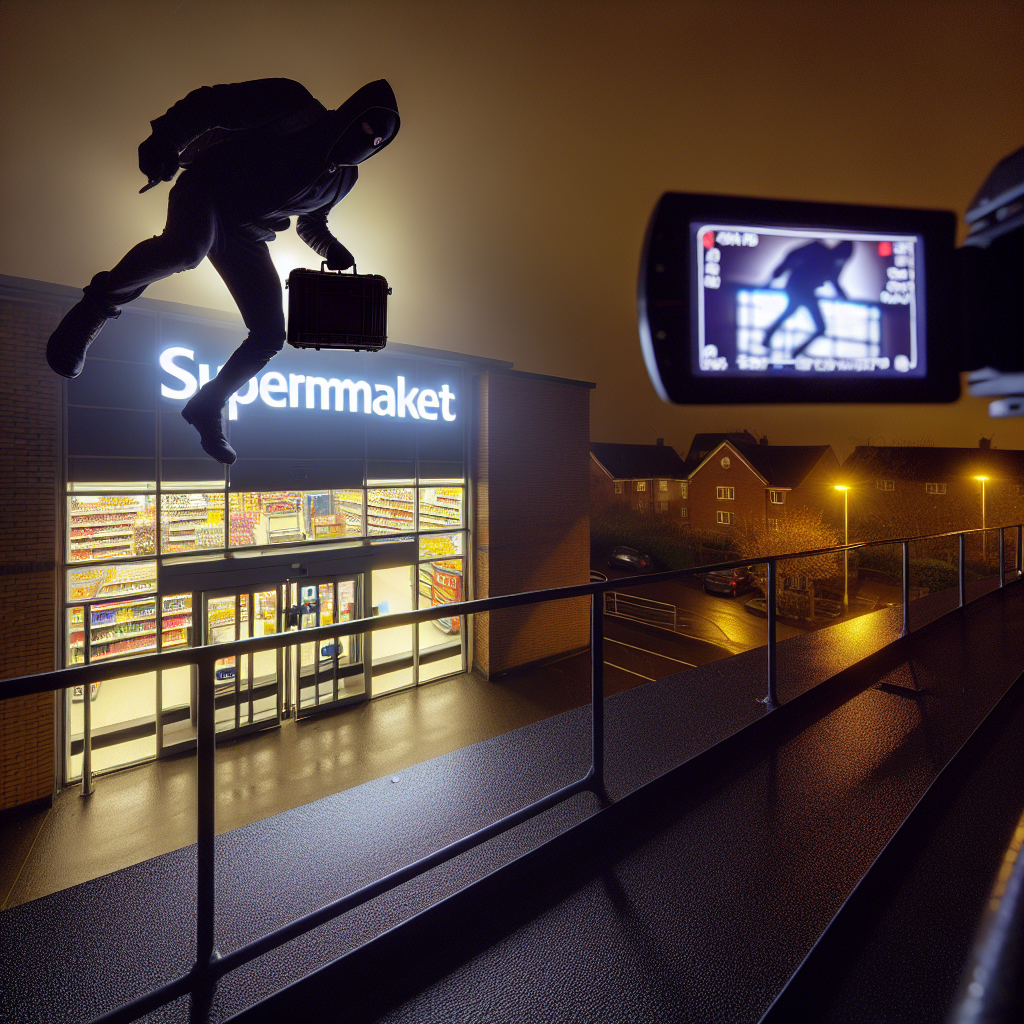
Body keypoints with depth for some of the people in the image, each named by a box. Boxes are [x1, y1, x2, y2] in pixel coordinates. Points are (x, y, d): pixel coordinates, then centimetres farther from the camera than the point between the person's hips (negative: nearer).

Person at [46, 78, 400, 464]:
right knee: (185, 248, -41)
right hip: (208, 190, -5)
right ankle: (101, 302, -12)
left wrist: (331, 249, 5)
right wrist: (166, 138, -27)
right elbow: (210, 103, -11)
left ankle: (207, 406, 14)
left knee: (270, 335, -6)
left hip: (246, 238, 6)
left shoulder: (345, 177, 12)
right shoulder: (294, 106, -6)